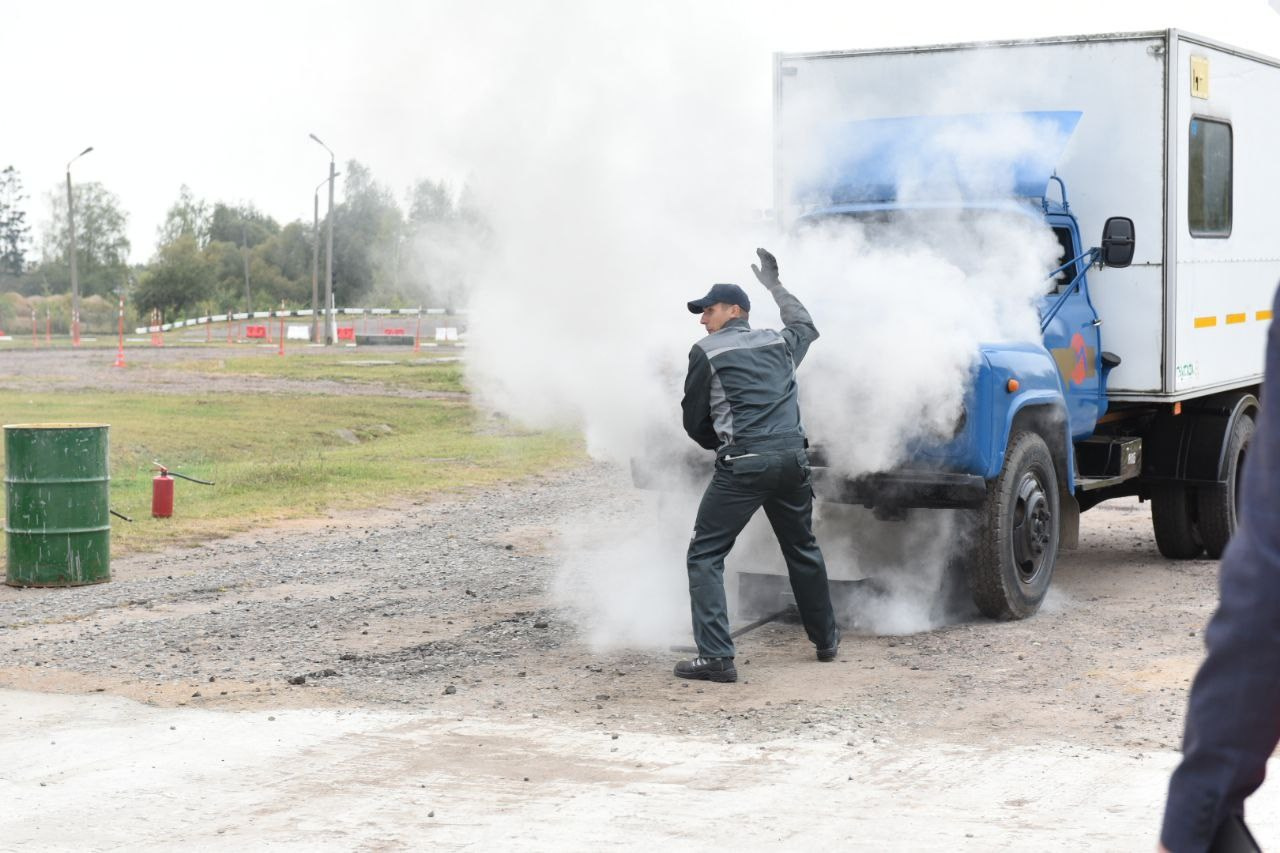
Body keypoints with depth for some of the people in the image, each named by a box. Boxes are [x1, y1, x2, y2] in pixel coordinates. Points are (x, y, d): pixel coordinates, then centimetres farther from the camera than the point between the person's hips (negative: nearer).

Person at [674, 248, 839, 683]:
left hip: (742, 466, -6)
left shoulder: (706, 352, 2)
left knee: (705, 556, -1)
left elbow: (694, 420, 7)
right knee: (803, 550, 24)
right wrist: (775, 284, 48)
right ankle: (826, 639, 34)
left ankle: (715, 656, -11)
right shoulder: (778, 342, 15)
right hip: (792, 459, 6)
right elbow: (806, 326, 40)